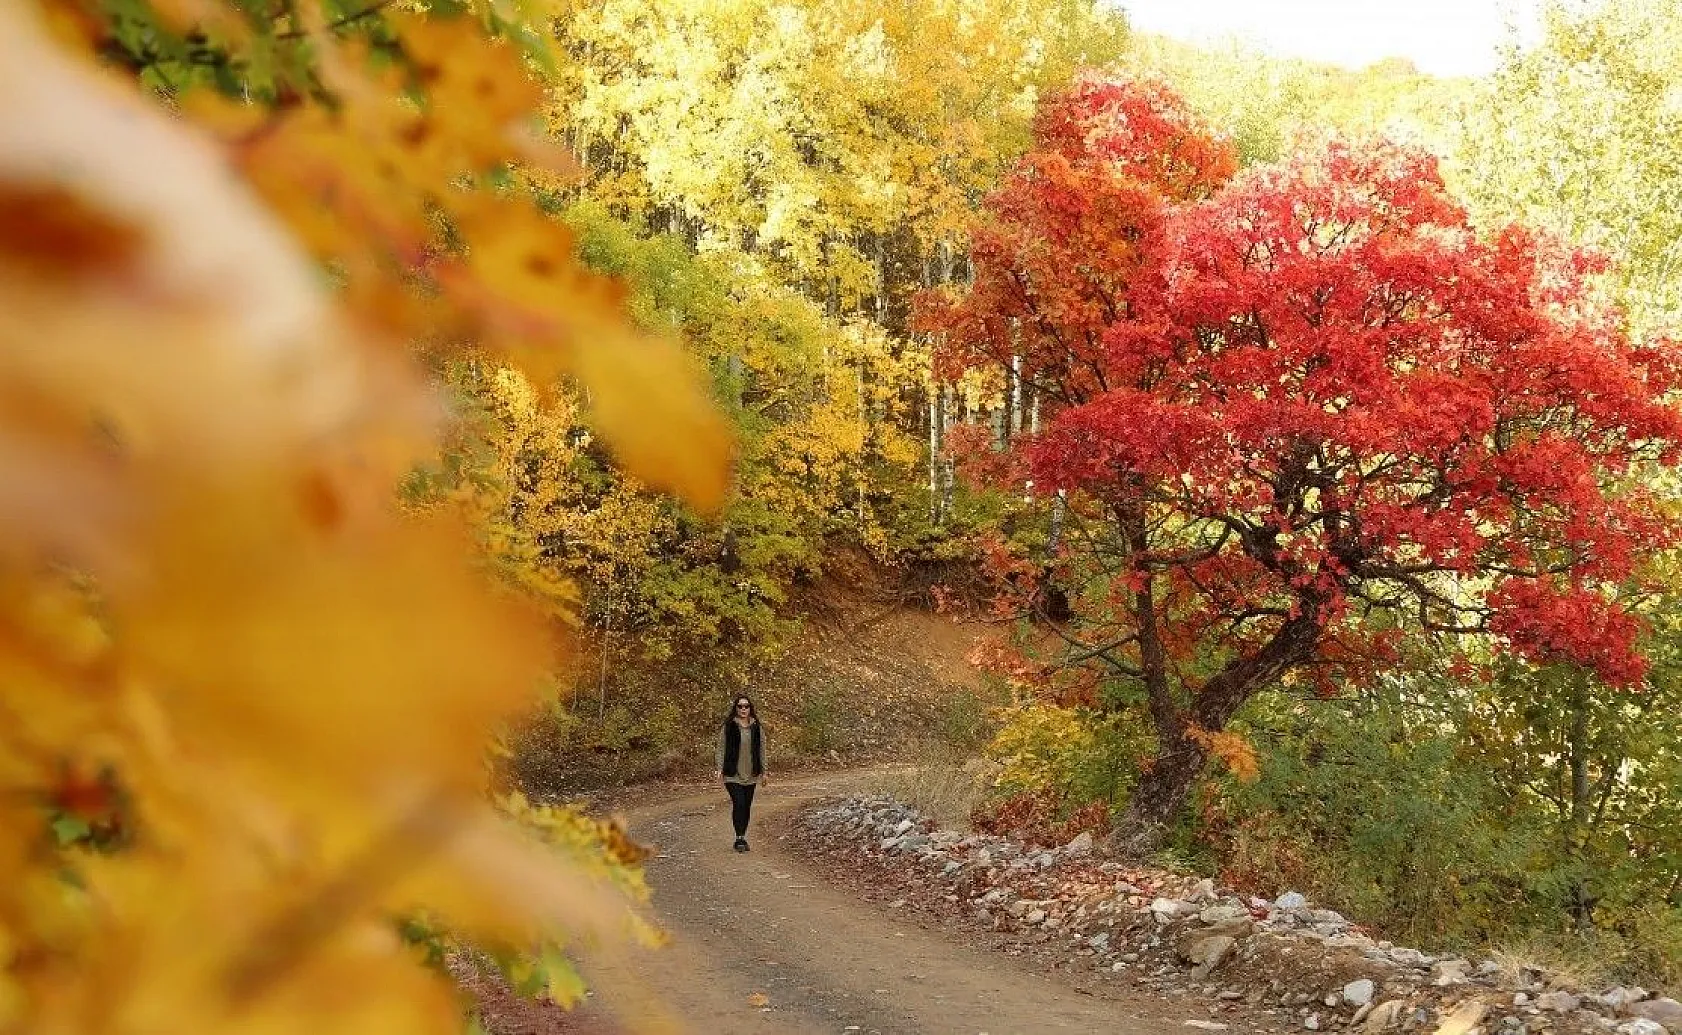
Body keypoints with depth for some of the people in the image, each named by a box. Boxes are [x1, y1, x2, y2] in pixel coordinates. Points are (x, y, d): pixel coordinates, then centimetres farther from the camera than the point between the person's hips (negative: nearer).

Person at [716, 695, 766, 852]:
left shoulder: (757, 727, 6)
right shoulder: (728, 727, -3)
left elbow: (761, 749, 12)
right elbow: (721, 748, -2)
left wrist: (763, 772, 11)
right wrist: (720, 769, -9)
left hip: (751, 774, 4)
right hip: (733, 774, -4)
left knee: (747, 806, 7)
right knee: (738, 804, -14)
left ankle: (743, 838, 19)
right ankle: (739, 839, -9)